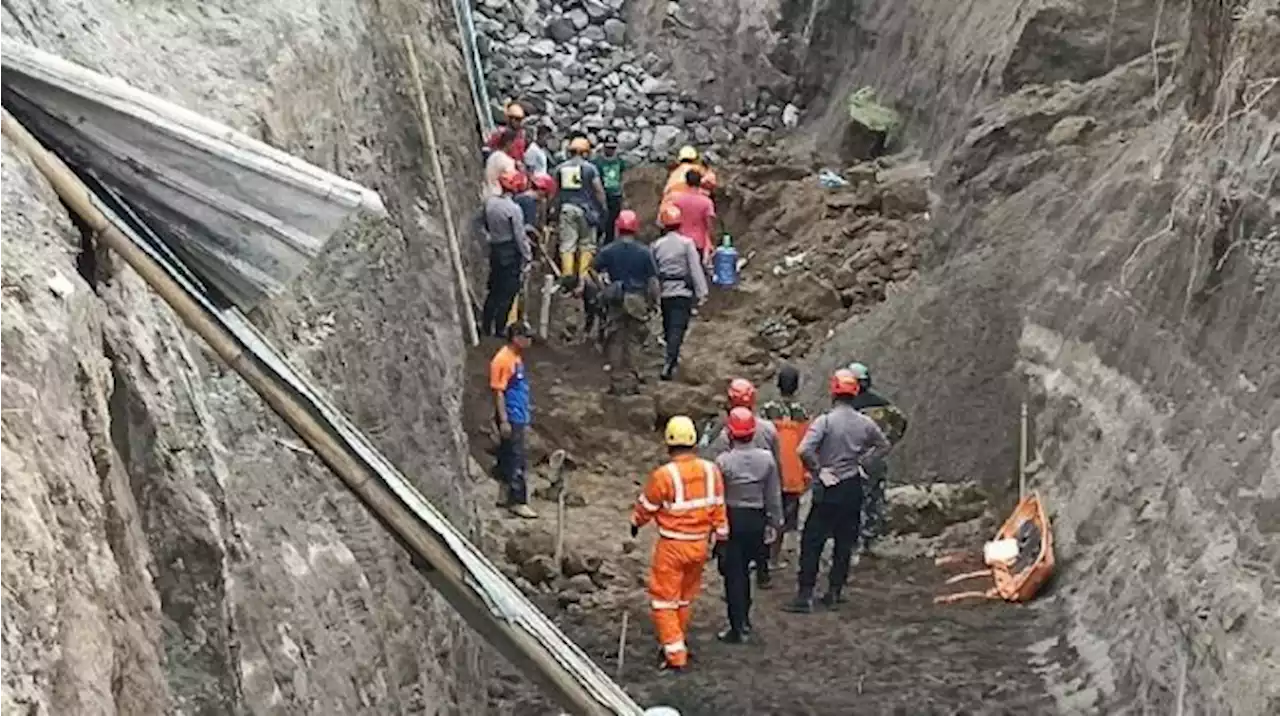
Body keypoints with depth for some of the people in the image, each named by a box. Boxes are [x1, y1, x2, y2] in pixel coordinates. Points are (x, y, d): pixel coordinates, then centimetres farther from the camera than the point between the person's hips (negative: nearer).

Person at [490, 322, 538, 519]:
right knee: (517, 461, -7)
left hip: (519, 417, 9)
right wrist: (503, 420, -21)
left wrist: (527, 415, 21)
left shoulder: (517, 357, 12)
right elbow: (498, 392, -19)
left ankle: (505, 496, 22)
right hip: (510, 419, -9)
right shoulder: (502, 360, -17)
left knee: (509, 458, 14)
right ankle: (518, 502, -4)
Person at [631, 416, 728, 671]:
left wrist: (636, 523, 17)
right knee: (686, 597, 21)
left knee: (664, 600, 4)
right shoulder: (711, 471, -6)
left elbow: (646, 507, -4)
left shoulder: (664, 475, -20)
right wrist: (719, 536, 17)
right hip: (700, 544, 5)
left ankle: (675, 654, 0)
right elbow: (718, 508, 4)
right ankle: (676, 642, 36)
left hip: (672, 546, -5)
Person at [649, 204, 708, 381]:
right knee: (678, 328, -6)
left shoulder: (656, 245, 1)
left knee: (669, 328, 18)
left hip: (664, 292, 3)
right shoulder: (686, 243, -6)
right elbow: (695, 269, -8)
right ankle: (668, 364, -18)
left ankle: (672, 359, 33)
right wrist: (701, 293, -5)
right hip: (683, 293, -3)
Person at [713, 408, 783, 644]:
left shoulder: (723, 461, -15)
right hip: (756, 520, 4)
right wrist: (774, 523, 13)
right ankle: (744, 619, 31)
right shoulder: (767, 459, -4)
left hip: (731, 519, -4)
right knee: (744, 570, 21)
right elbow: (774, 495, 2)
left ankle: (737, 630, 4)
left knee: (733, 574, 3)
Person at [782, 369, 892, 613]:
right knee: (845, 542, 13)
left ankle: (805, 596, -2)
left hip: (828, 489, -4)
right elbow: (883, 445, 17)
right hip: (854, 488, 4)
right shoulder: (865, 423, 1)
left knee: (812, 542, 1)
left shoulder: (825, 421, -14)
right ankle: (834, 593, 17)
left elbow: (805, 450, -25)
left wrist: (818, 471, -11)